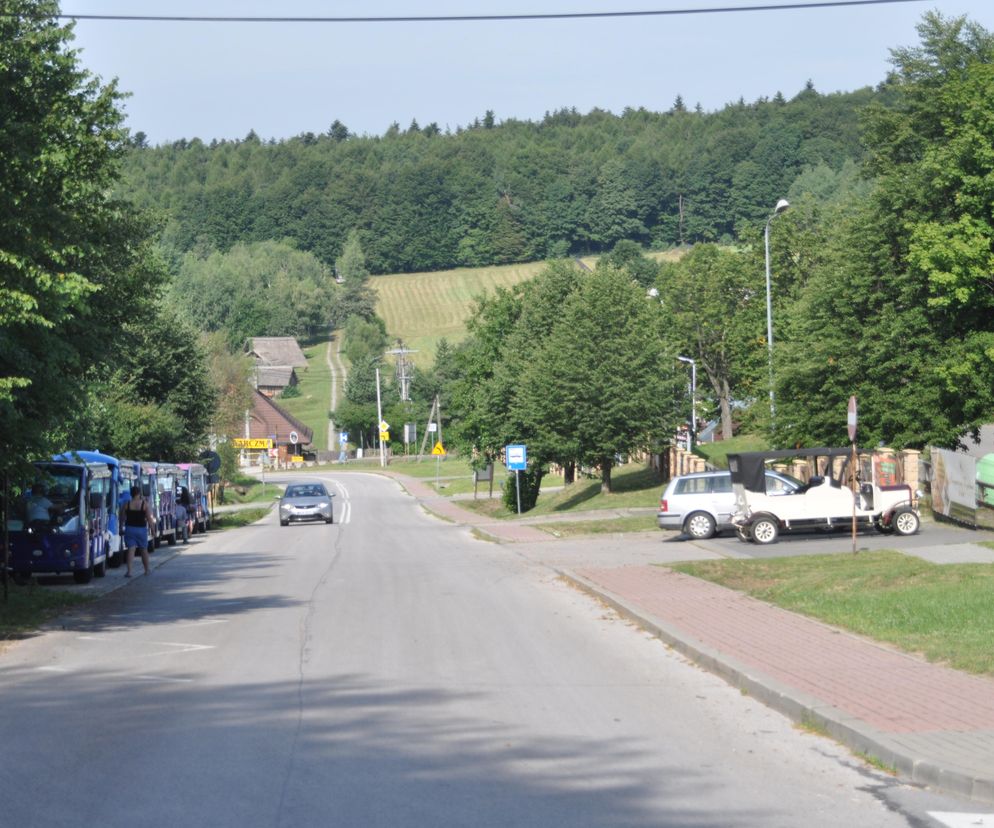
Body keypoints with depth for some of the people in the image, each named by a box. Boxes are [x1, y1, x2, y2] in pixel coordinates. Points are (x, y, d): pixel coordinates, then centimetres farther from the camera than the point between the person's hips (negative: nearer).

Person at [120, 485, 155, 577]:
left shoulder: (126, 505, -2)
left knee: (130, 549, -1)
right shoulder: (145, 504, -7)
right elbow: (149, 518, -7)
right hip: (141, 529, 0)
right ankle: (147, 569, 28)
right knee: (144, 550, 15)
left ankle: (129, 571, -12)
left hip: (129, 528, 0)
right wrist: (152, 528, 3)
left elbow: (122, 518, 4)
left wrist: (122, 526, 19)